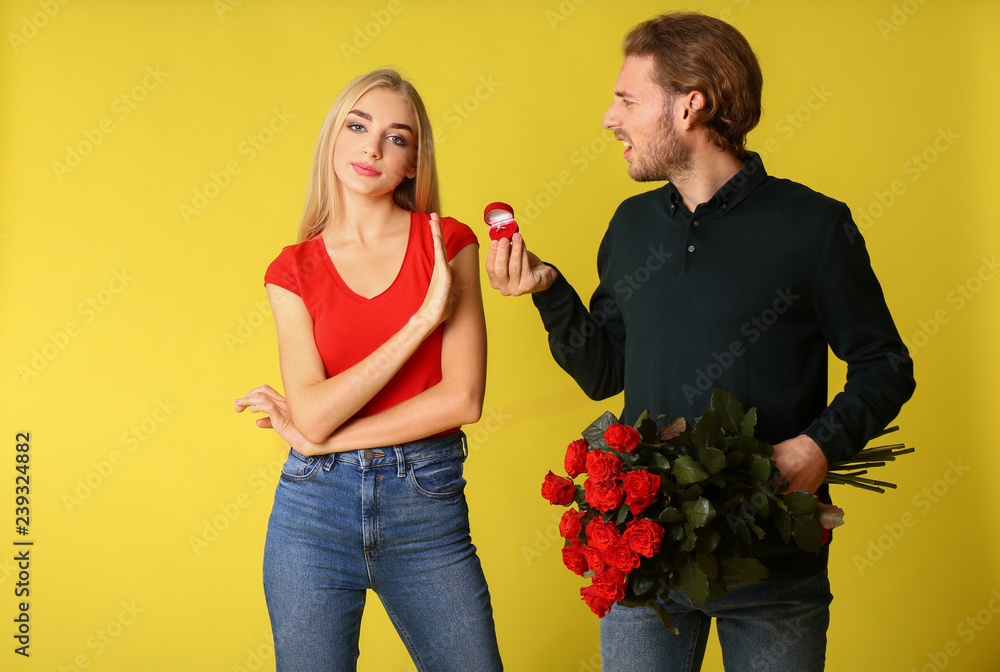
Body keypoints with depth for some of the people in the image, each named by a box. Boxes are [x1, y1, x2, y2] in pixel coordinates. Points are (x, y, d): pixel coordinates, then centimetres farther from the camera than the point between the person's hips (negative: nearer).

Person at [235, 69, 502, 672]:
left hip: (428, 507, 0)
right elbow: (313, 414, -10)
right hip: (316, 507, 1)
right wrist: (423, 318, -15)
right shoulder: (294, 271, 3)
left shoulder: (448, 242, 1)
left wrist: (318, 439, -7)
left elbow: (463, 397, -9)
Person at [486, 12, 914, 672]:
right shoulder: (632, 226, 9)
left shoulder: (813, 226, -6)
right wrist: (549, 290, -1)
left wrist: (822, 445, -17)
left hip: (773, 562, -3)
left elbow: (884, 365, -1)